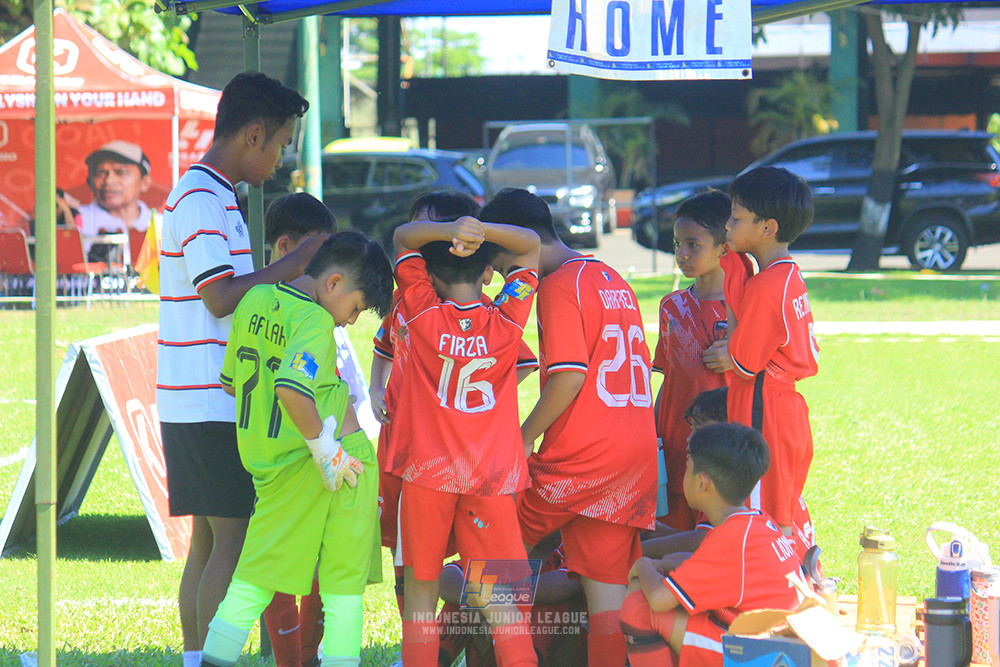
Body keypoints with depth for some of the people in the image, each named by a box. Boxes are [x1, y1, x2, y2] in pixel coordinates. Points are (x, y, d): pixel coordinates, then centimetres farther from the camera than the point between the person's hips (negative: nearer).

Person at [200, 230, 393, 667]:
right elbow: (291, 387, -34)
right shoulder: (313, 320, -18)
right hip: (325, 466, -7)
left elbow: (230, 382, 16)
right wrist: (323, 447, -25)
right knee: (344, 573, 5)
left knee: (258, 571, 13)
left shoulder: (254, 301, 6)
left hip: (268, 462, 7)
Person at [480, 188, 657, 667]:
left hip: (580, 457, -8)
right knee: (606, 590, 6)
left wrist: (525, 437, -7)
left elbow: (569, 376, -18)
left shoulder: (559, 286, -9)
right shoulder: (614, 281, 18)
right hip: (636, 455, 8)